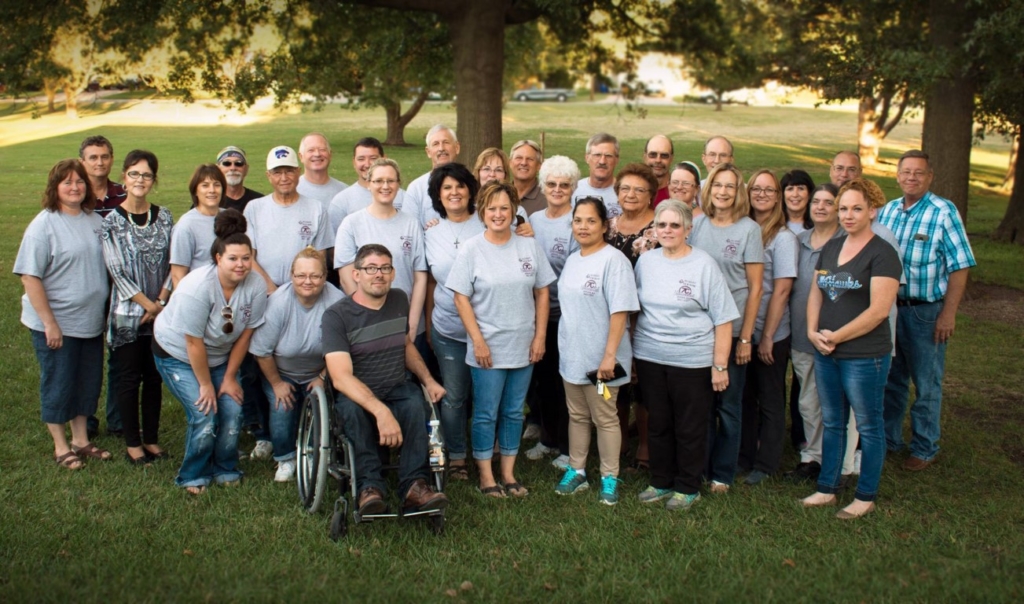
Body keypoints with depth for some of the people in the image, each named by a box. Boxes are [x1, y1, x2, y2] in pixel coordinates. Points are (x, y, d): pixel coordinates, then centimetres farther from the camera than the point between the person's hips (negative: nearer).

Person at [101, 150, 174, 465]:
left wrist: (161, 302, -9)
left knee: (154, 377, 10)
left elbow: (171, 265, 3)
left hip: (161, 313, 3)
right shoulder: (112, 221, -6)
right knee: (128, 378, 5)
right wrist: (147, 304, -13)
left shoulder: (164, 217, 4)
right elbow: (117, 271, -10)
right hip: (128, 312, -3)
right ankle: (132, 442, 17)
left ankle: (151, 439, 23)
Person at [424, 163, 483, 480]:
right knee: (453, 396, 6)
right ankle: (456, 456, 20)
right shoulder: (432, 233, 8)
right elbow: (431, 281, 13)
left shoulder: (486, 227, -2)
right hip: (447, 329, 2)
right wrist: (428, 324, 13)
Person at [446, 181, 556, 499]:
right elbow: (461, 298, -7)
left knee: (514, 413, 12)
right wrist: (478, 341, -12)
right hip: (488, 348, -3)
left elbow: (542, 293, 6)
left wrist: (540, 336, 0)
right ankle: (486, 475, 17)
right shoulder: (470, 250, -5)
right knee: (486, 414, 5)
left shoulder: (529, 246, 3)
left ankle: (508, 473, 24)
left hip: (523, 347, 3)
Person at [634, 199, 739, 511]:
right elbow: (635, 308, 13)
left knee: (690, 429, 7)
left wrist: (720, 365, -10)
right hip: (650, 358, 4)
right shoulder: (646, 261, 5)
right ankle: (661, 482, 28)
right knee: (658, 424, 14)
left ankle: (687, 488, 21)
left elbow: (723, 319, -8)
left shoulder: (704, 265, -8)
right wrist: (634, 351, 9)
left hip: (693, 362, -4)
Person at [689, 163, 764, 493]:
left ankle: (722, 473, 19)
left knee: (727, 404, 7)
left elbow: (755, 288, -5)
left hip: (732, 329, -3)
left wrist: (745, 337, -8)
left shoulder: (749, 229, -5)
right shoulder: (697, 225, 4)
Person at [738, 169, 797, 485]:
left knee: (770, 400, 8)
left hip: (771, 334, -5)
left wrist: (767, 336, -14)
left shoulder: (783, 237, -9)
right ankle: (743, 456, 27)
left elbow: (782, 289, -12)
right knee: (743, 397, 14)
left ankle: (765, 464, 19)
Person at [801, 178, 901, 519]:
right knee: (831, 423, 16)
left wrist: (837, 336, -15)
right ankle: (827, 489, 28)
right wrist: (813, 332, -4)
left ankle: (866, 497, 19)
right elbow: (816, 293, 13)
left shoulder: (881, 254, -12)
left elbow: (879, 310, -19)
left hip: (864, 356, -7)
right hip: (825, 353, 7)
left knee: (868, 427, 7)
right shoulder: (831, 248, 10)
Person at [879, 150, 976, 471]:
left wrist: (948, 313, -15)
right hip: (889, 308, 5)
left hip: (926, 311, -5)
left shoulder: (944, 212, -11)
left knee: (926, 385, 6)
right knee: (890, 379, 16)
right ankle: (888, 438, 31)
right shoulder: (887, 211, 5)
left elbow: (959, 265, -11)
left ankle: (925, 448, 20)